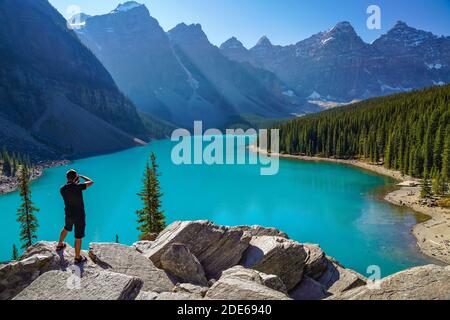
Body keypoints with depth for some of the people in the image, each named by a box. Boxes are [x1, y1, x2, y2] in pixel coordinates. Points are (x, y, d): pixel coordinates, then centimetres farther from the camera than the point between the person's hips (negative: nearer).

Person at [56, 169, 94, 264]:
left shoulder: (62, 189, -7)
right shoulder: (78, 187, -25)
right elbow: (91, 182, -12)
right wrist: (82, 176, 2)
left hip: (69, 214, 6)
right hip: (79, 216, -6)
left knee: (66, 229, 35)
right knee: (78, 237, 8)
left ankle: (60, 245, 57)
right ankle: (78, 258, 22)